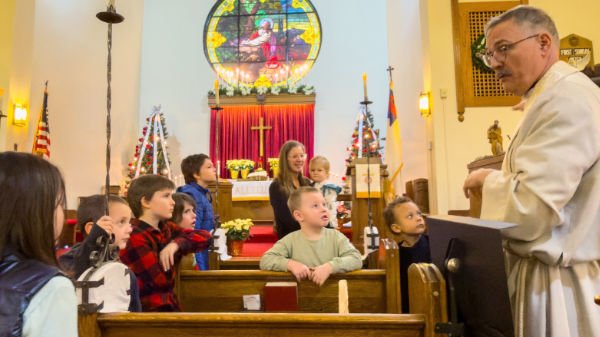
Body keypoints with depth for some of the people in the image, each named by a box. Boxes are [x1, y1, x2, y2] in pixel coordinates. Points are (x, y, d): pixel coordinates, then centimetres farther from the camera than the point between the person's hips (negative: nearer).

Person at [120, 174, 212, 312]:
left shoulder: (165, 229, 5)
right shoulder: (135, 237, -18)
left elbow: (205, 236, -1)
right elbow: (163, 281, -19)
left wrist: (176, 244, -15)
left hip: (169, 306, 7)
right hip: (148, 309, -7)